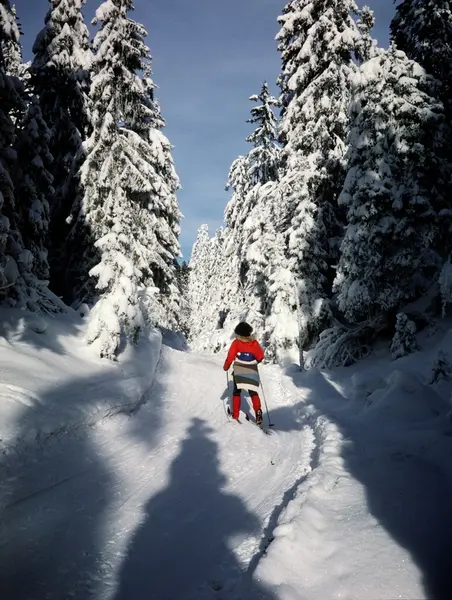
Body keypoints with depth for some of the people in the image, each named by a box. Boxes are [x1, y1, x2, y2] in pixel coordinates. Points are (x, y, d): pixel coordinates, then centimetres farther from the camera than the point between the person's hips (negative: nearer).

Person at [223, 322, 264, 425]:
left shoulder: (236, 343, -6)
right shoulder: (254, 342, -2)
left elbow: (230, 356, -7)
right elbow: (260, 356, -2)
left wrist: (226, 367, 8)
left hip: (239, 372, -1)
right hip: (252, 372, 1)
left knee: (237, 392, 13)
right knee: (253, 393, 6)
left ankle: (235, 415, 11)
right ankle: (258, 411, -15)